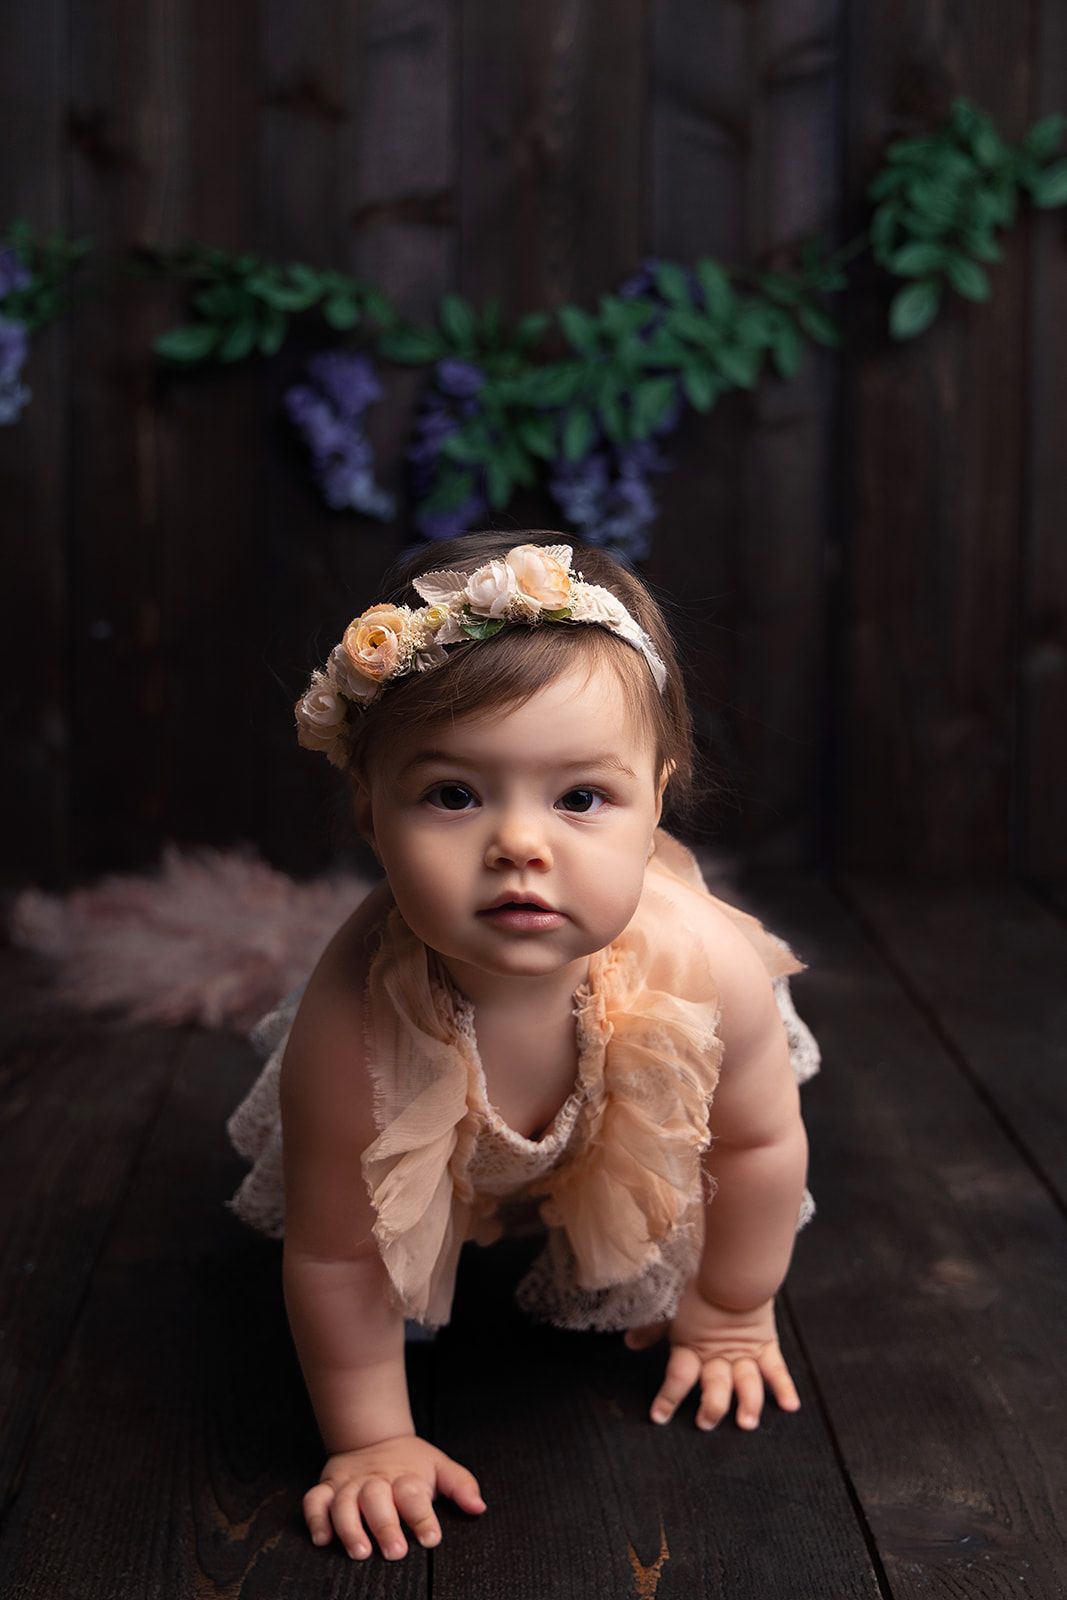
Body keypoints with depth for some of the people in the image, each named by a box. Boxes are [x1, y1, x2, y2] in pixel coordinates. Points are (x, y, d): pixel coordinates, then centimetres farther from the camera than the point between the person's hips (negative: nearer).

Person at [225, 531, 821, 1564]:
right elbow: (333, 1255, -27)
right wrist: (371, 1439, -17)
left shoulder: (707, 969, -41)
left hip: (623, 1151, 1)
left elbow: (761, 1143, -19)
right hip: (441, 1158, 0)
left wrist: (727, 1314, -4)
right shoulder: (352, 1027, -45)